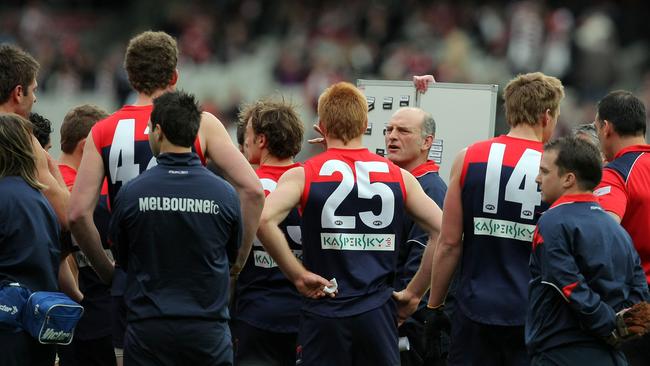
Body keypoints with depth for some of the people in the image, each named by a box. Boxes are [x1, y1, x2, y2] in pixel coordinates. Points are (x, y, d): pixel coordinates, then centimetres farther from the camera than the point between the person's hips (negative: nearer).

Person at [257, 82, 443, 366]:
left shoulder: (303, 175, -2)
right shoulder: (399, 177, 6)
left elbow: (263, 219, -19)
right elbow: (443, 231, 5)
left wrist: (298, 275, -11)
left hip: (325, 314, -2)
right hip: (378, 314, 2)